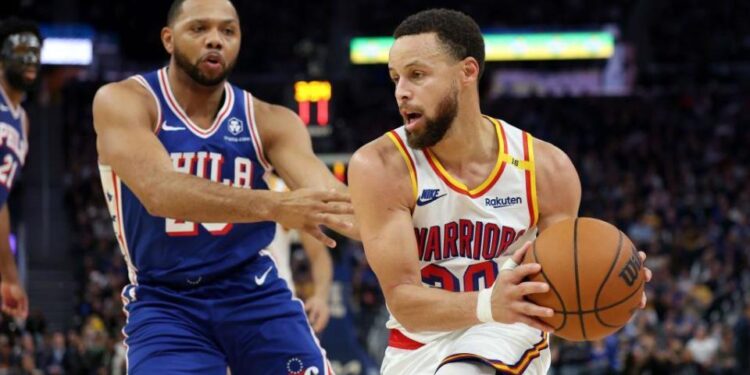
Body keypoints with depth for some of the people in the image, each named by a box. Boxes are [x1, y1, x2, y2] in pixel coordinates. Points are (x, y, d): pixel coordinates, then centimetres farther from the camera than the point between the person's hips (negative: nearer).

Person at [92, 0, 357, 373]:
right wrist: (275, 206, -43)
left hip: (255, 293, 3)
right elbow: (160, 192, -30)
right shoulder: (123, 102, -11)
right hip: (164, 303, -3)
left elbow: (324, 194, -16)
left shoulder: (269, 121, 1)